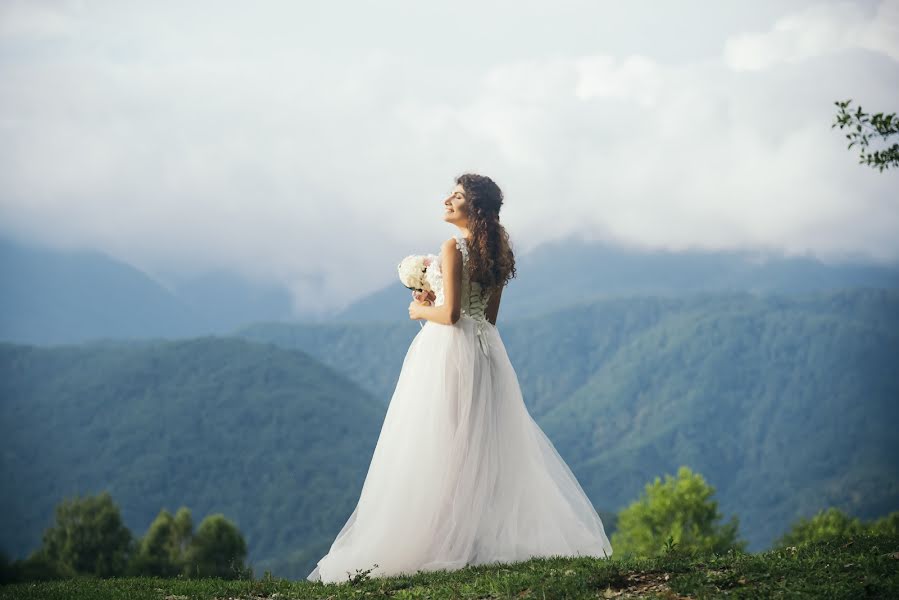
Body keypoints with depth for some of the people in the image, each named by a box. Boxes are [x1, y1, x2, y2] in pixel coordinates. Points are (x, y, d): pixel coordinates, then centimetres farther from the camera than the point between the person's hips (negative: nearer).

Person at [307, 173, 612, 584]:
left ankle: (448, 540, -5)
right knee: (487, 449, 10)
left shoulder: (454, 248, -13)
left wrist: (421, 311, 1)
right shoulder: (496, 252, 12)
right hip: (485, 350, 8)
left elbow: (450, 314, -18)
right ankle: (501, 532, 9)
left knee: (443, 449, -5)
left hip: (448, 350, -8)